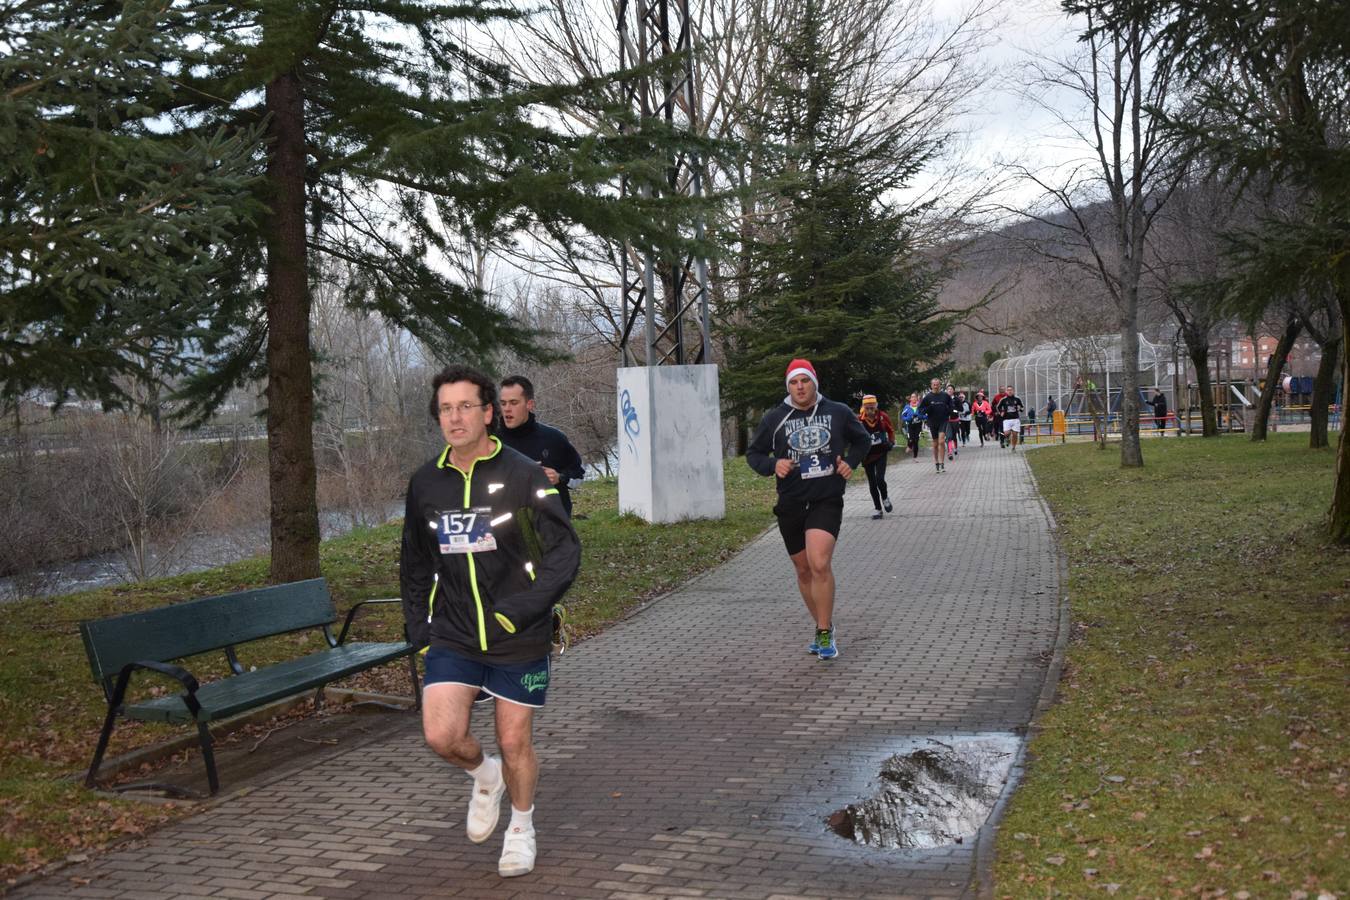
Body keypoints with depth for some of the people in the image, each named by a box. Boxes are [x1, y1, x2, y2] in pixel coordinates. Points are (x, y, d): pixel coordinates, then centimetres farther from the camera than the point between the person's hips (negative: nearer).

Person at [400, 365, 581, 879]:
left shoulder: (523, 476, -12)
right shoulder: (425, 484, 2)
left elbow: (565, 555, -15)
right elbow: (414, 566, 15)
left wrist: (514, 614, -23)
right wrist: (420, 632, 9)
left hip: (518, 640, -3)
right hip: (452, 638, 3)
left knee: (514, 743, 7)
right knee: (441, 735, -11)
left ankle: (521, 826, 36)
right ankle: (485, 778, 24)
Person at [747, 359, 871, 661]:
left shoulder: (838, 413, 3)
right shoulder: (774, 418, 1)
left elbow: (863, 439, 20)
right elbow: (753, 453, 10)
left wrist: (850, 461, 2)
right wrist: (773, 465, -10)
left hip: (827, 501, -2)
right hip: (790, 504, 2)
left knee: (820, 564, -21)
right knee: (804, 571, 12)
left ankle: (824, 633, -8)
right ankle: (824, 628, 31)